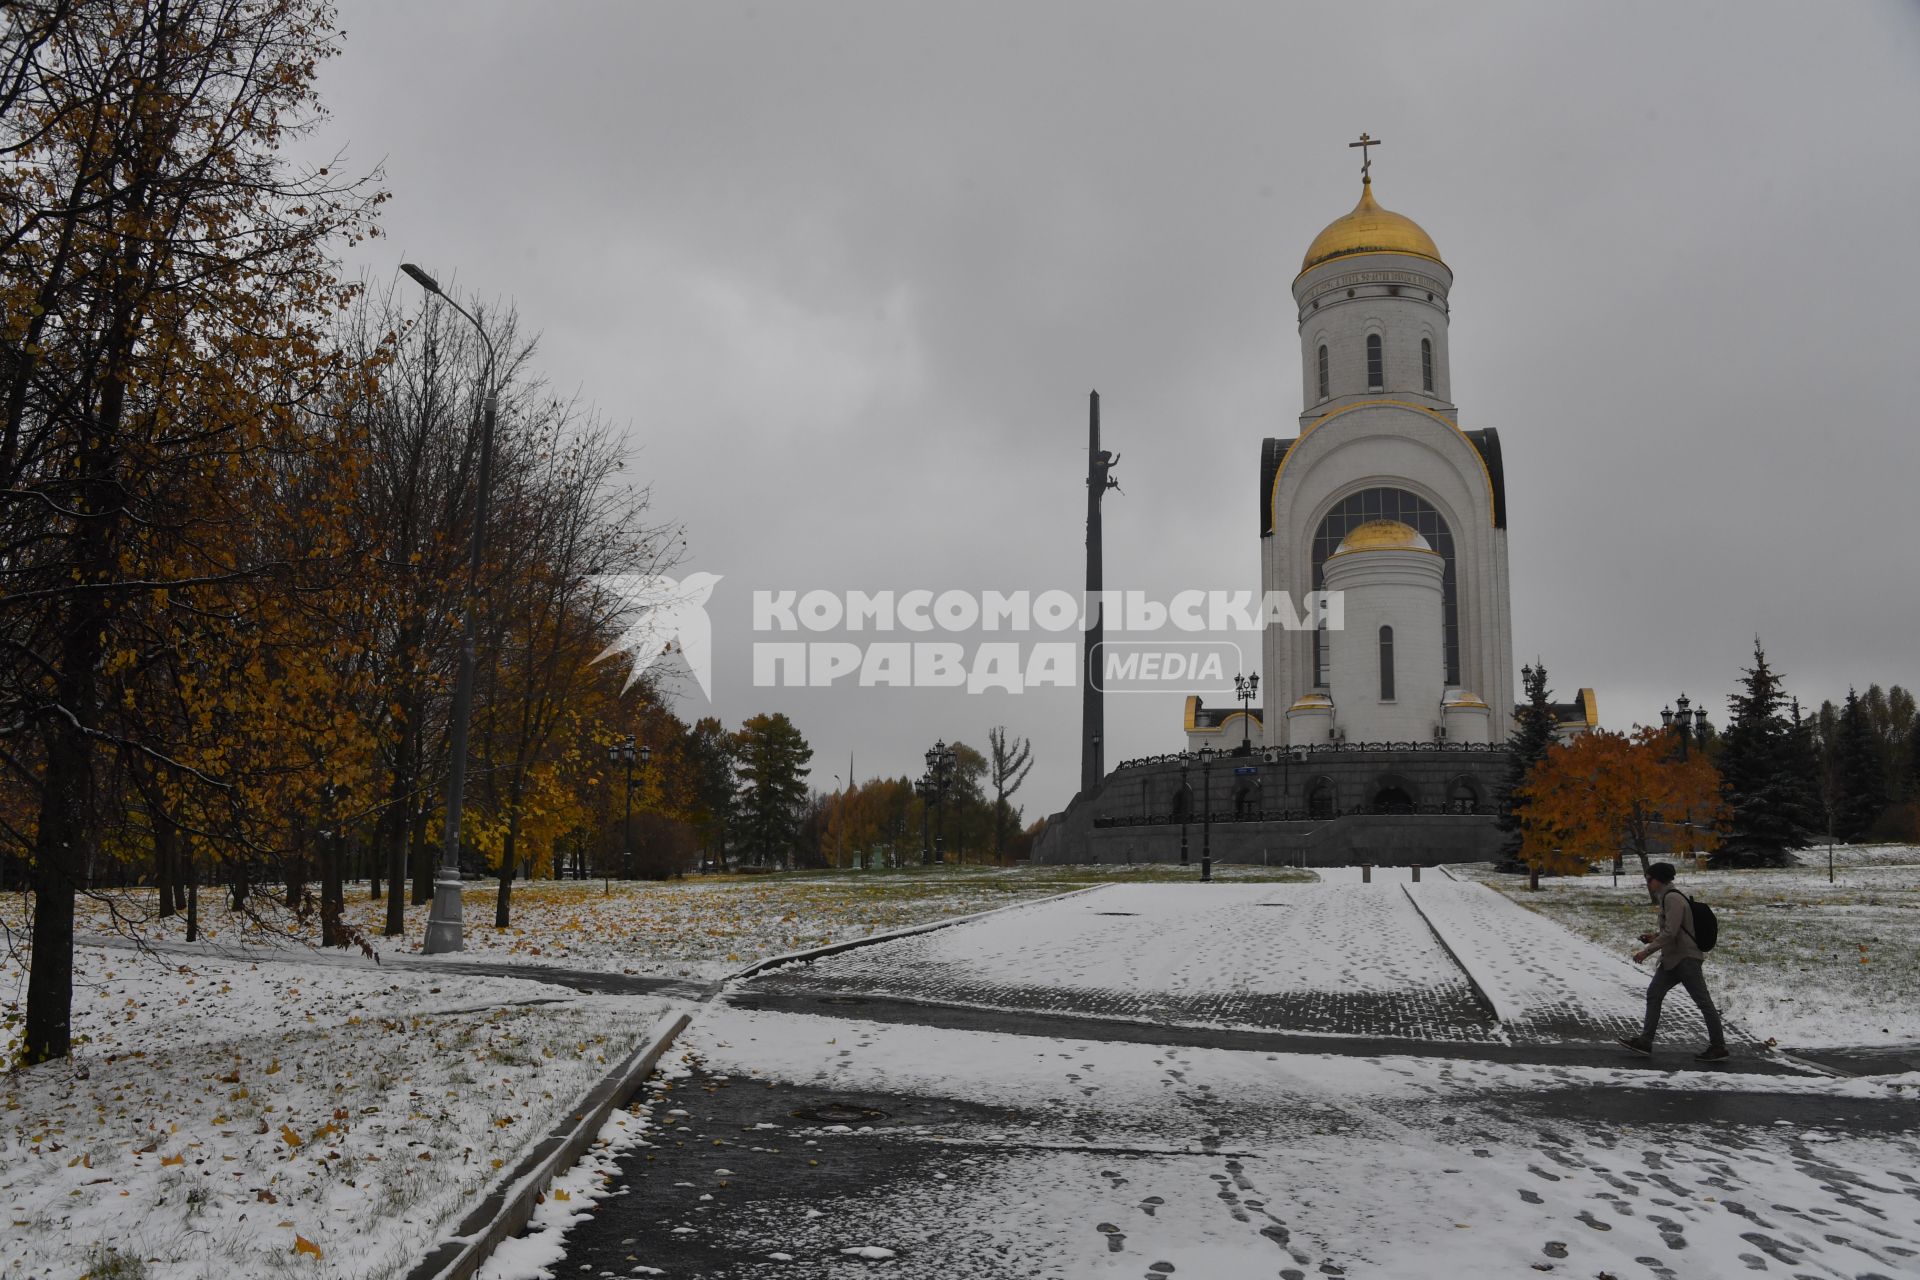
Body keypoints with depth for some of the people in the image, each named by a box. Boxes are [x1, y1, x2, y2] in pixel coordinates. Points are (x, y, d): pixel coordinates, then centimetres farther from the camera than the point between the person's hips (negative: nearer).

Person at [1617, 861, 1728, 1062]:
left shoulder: (1672, 898, -16)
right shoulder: (1666, 897, 14)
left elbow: (1671, 932, -23)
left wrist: (1647, 951, -20)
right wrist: (1655, 937, 10)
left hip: (1686, 959, -11)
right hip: (1673, 959, 11)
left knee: (1703, 1002, -2)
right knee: (1653, 994, 9)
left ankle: (1718, 1048, 5)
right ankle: (1645, 1041, 11)